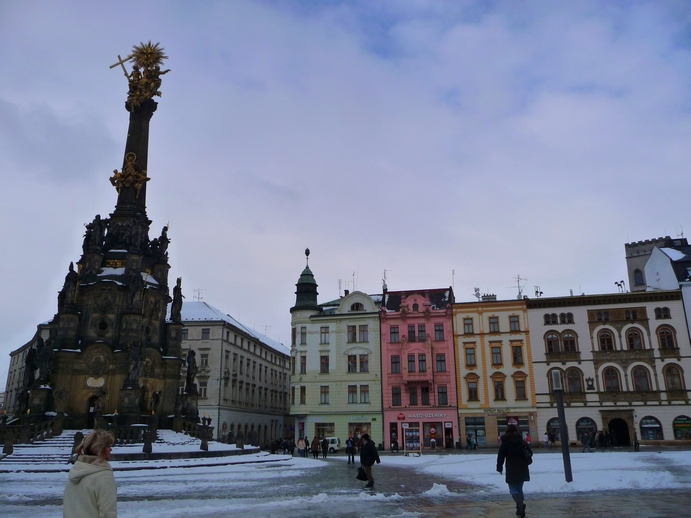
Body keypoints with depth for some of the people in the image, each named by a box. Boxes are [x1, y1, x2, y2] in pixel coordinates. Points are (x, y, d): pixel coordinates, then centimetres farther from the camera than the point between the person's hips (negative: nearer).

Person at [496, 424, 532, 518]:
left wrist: (499, 467, 2)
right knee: (519, 488, 16)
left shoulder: (505, 442, -5)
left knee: (513, 489, -3)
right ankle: (520, 510, 17)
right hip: (522, 470, 4)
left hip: (511, 470, -4)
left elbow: (500, 456, -7)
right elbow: (530, 453, 6)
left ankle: (520, 503, -29)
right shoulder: (522, 441, 6)